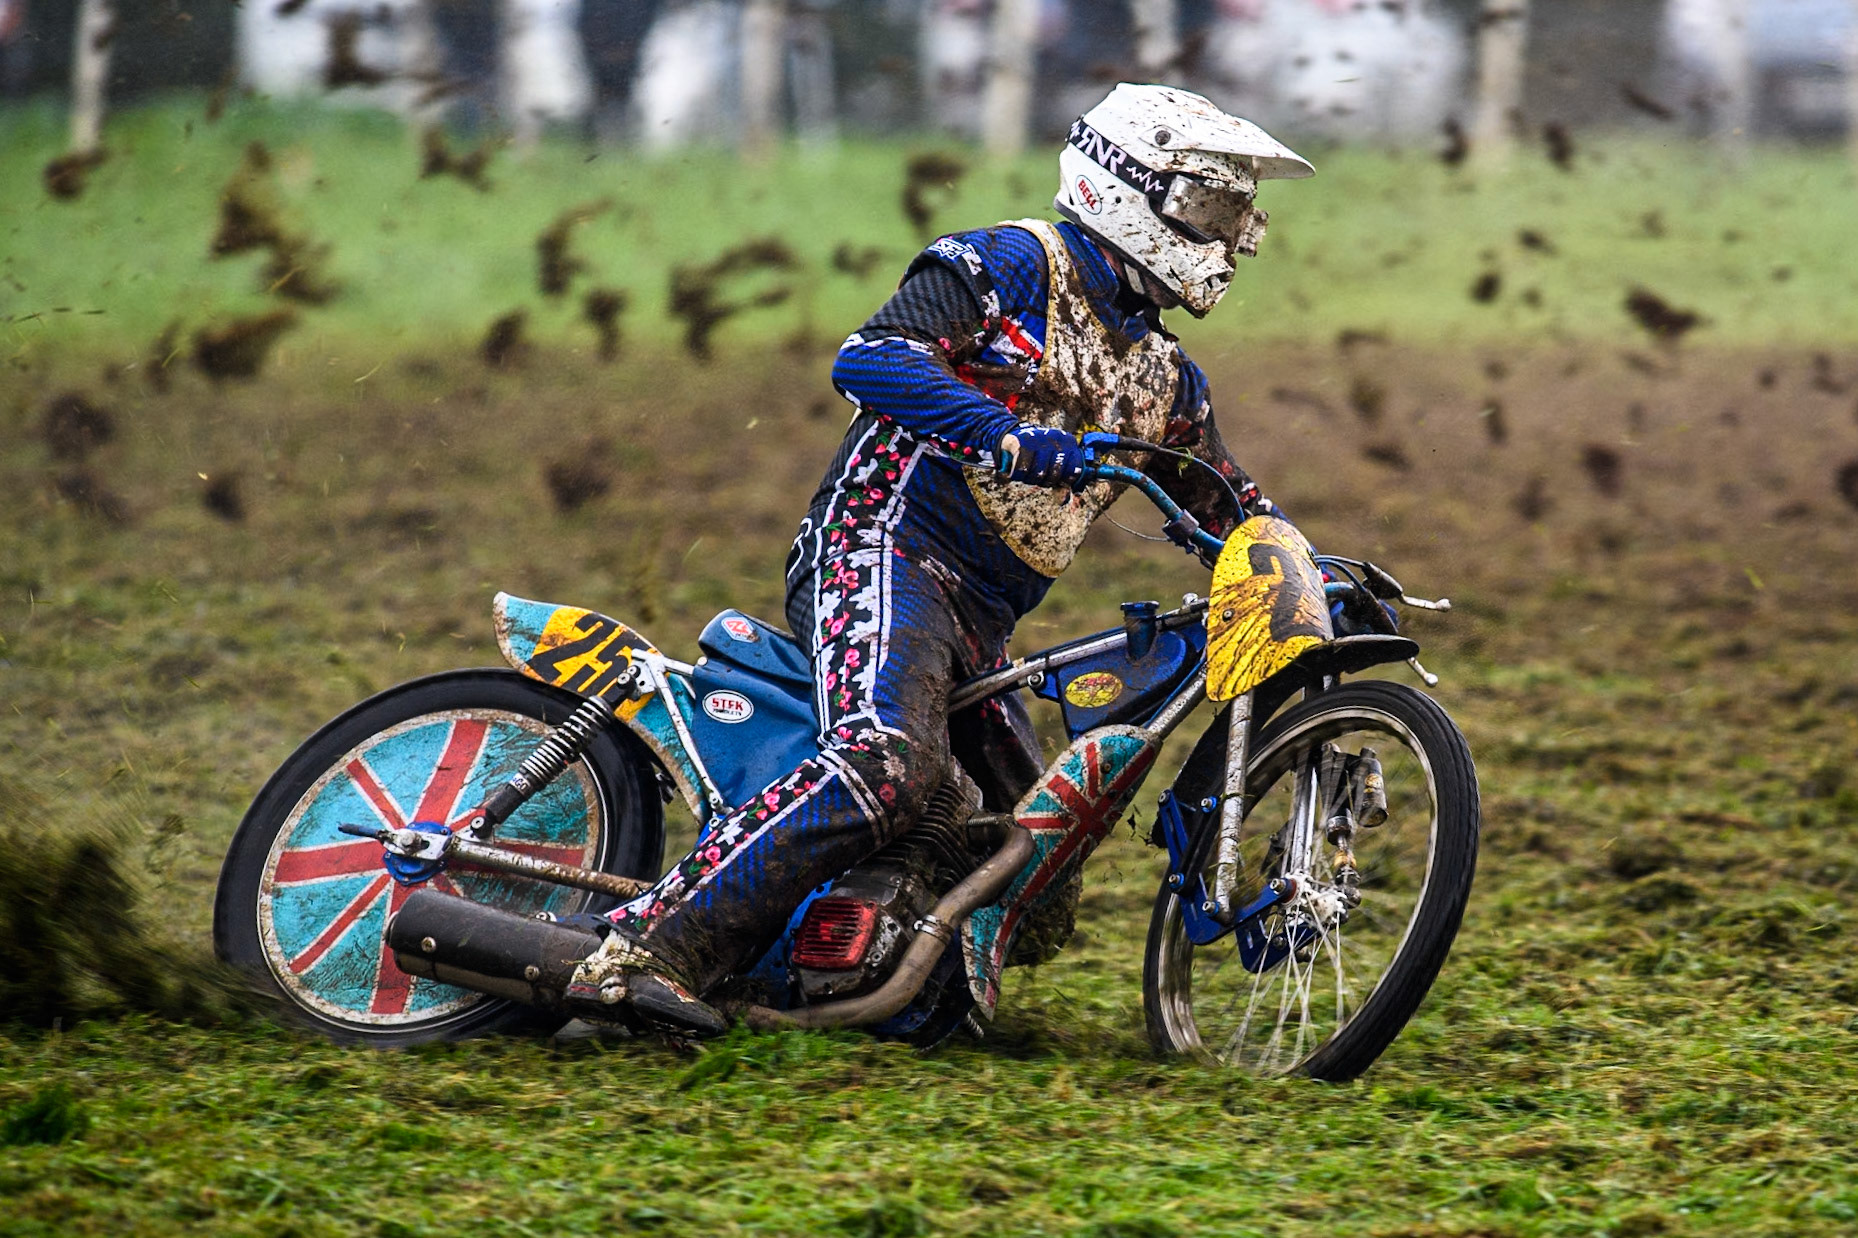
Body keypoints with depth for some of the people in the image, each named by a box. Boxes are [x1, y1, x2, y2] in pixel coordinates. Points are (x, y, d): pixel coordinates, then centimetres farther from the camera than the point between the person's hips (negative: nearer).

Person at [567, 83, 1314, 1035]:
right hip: (887, 549, -9)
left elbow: (1233, 513, 30)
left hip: (981, 623, 9)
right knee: (888, 767, -33)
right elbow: (868, 356, -18)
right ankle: (643, 951, -34)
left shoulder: (1161, 379, 21)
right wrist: (1006, 436, -31)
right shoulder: (1012, 267, -3)